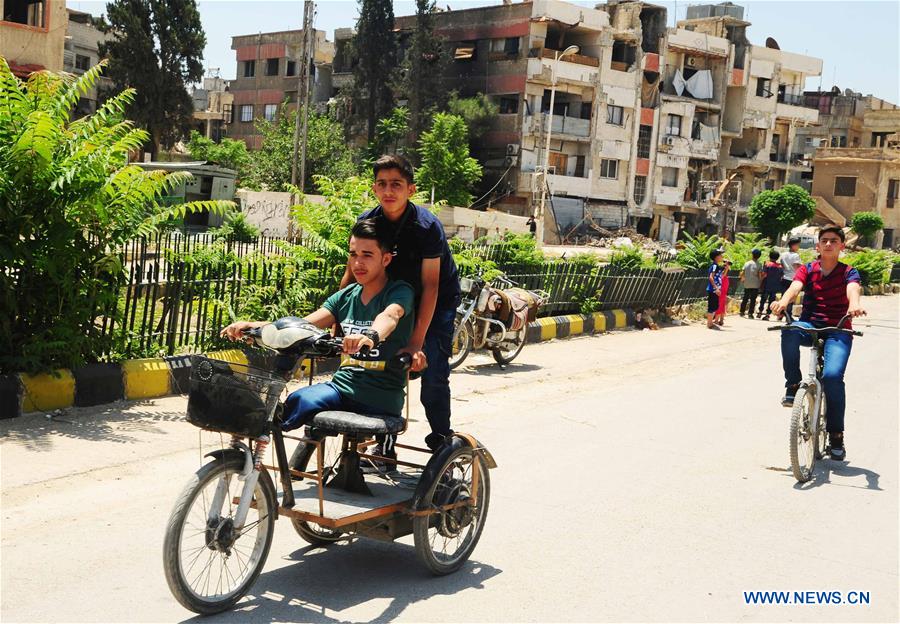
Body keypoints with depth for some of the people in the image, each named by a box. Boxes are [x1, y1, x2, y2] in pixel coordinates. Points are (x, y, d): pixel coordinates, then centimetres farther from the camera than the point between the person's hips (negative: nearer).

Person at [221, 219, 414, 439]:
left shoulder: (400, 292, -4)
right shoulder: (345, 297, 13)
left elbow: (389, 316, -29)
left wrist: (371, 336, -53)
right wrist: (253, 325, -14)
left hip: (381, 398, -5)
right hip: (342, 386, 5)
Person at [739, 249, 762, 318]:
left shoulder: (747, 263, 1)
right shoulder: (758, 264, -8)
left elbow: (742, 273, 0)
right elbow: (759, 275, -11)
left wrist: (742, 279, 19)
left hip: (747, 284, 3)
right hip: (755, 285, -3)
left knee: (745, 298, 16)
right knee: (753, 299, 2)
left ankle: (742, 311, 20)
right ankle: (750, 313, -2)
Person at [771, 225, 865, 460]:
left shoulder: (848, 272, 4)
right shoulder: (807, 269, 8)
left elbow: (853, 288, -19)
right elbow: (795, 286, -13)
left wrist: (854, 304, -44)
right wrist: (784, 301, -37)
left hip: (838, 330, -1)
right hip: (810, 325, 2)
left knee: (832, 375, -24)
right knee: (790, 331, -36)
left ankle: (836, 436, -7)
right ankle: (792, 386, -18)